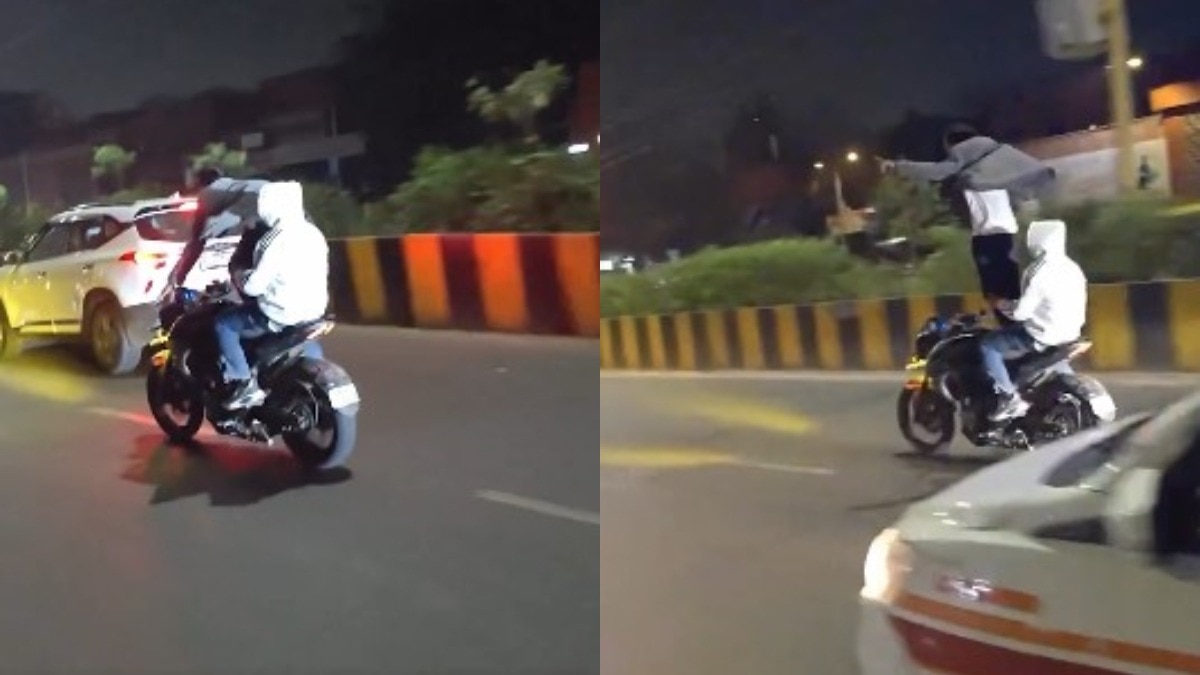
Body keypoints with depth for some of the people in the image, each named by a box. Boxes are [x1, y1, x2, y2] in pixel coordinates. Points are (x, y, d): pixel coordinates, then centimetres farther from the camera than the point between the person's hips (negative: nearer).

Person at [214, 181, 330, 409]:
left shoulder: (275, 240, -19)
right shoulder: (313, 234, 6)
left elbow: (253, 286, -19)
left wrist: (237, 272, 2)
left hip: (281, 315, -8)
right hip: (314, 310, 8)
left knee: (223, 324, 6)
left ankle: (245, 384, -1)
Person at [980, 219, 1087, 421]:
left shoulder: (1039, 273, -22)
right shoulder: (1072, 268, 4)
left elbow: (1021, 312, -21)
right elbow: (1058, 303, 14)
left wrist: (1004, 307, 0)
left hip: (1044, 336, -9)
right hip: (1071, 332, 9)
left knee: (987, 346, -1)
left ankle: (1010, 399, -6)